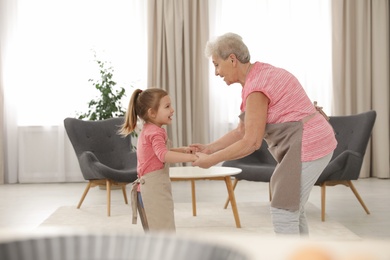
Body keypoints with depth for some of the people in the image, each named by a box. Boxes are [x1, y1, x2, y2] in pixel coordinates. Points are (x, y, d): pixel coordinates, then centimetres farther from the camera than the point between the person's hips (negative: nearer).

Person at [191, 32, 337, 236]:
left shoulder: (256, 86, -20)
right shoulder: (256, 78, 12)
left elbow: (251, 142, -20)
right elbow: (241, 132, 14)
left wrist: (211, 160, -12)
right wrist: (209, 148, 7)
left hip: (307, 146, -10)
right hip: (309, 143, 10)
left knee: (283, 211, -4)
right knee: (292, 209, 17)